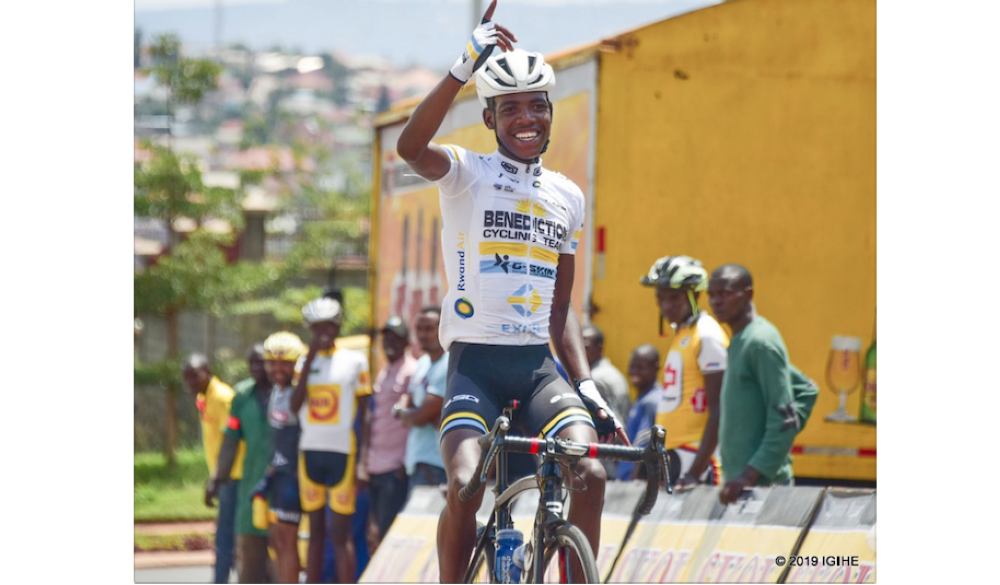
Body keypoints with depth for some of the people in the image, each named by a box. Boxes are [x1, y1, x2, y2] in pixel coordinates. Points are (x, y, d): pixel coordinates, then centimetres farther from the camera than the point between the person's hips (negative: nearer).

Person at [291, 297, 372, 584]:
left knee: (340, 534, -7)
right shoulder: (305, 362, 11)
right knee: (315, 531, 9)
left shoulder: (354, 361, 1)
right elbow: (295, 404, -4)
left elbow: (364, 414, 2)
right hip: (310, 450, 4)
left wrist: (363, 457, -6)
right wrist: (311, 358, -6)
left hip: (342, 451, -4)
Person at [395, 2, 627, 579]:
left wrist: (590, 389, 7)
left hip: (539, 364, 4)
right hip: (475, 359, -4)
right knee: (466, 483, -26)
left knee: (591, 474, -21)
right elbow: (410, 147, -24)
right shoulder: (468, 173, 1)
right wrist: (466, 66, -29)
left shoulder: (567, 196, 15)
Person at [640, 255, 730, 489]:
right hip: (672, 453, 9)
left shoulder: (707, 336, -11)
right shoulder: (680, 333, 17)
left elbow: (718, 411, -16)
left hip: (695, 454, -9)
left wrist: (696, 471, -23)